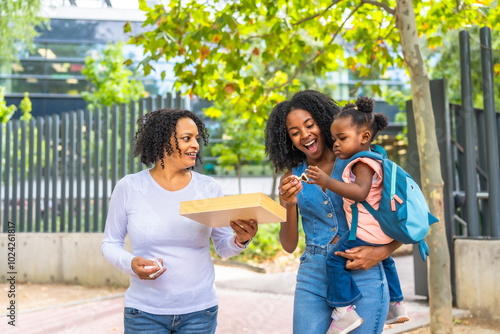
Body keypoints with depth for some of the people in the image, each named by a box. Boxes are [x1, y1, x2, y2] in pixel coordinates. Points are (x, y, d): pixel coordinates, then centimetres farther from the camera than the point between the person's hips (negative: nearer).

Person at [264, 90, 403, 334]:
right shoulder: (291, 179, 7)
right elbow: (289, 245, 2)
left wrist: (382, 252, -15)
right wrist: (289, 205, -15)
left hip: (363, 275, -2)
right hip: (313, 279, 2)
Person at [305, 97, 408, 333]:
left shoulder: (362, 163, -17)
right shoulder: (372, 161, 16)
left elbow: (360, 192, -34)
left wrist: (327, 182, -38)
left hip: (367, 230, -11)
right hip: (383, 231, 11)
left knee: (335, 258, -11)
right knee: (384, 260, 32)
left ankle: (345, 312, -14)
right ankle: (396, 306, 42)